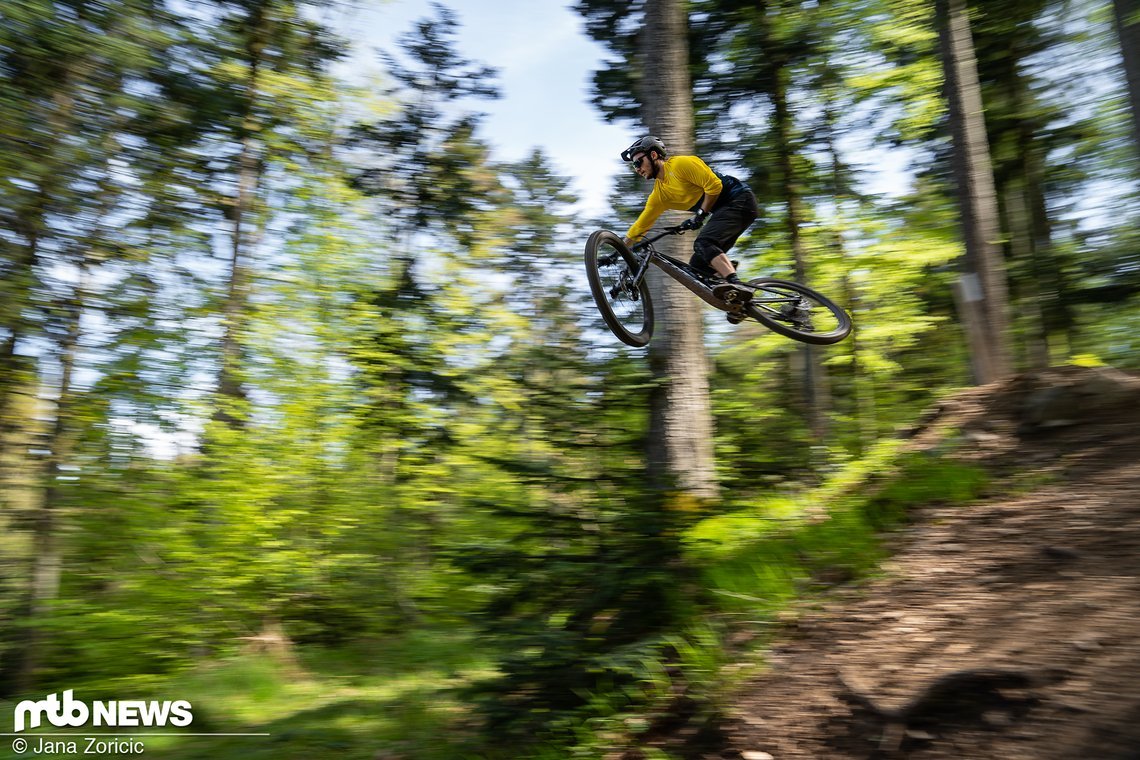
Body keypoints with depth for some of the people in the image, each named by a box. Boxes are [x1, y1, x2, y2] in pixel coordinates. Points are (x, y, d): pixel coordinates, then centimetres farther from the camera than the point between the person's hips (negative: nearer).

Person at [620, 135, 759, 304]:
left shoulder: (680, 164, -12)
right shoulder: (659, 195, 11)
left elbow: (714, 185, -17)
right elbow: (640, 225, 15)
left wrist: (700, 214, -14)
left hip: (739, 200, -9)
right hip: (723, 210, 9)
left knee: (704, 242, -31)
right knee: (697, 266, 0)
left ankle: (737, 284, -45)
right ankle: (737, 302, -3)